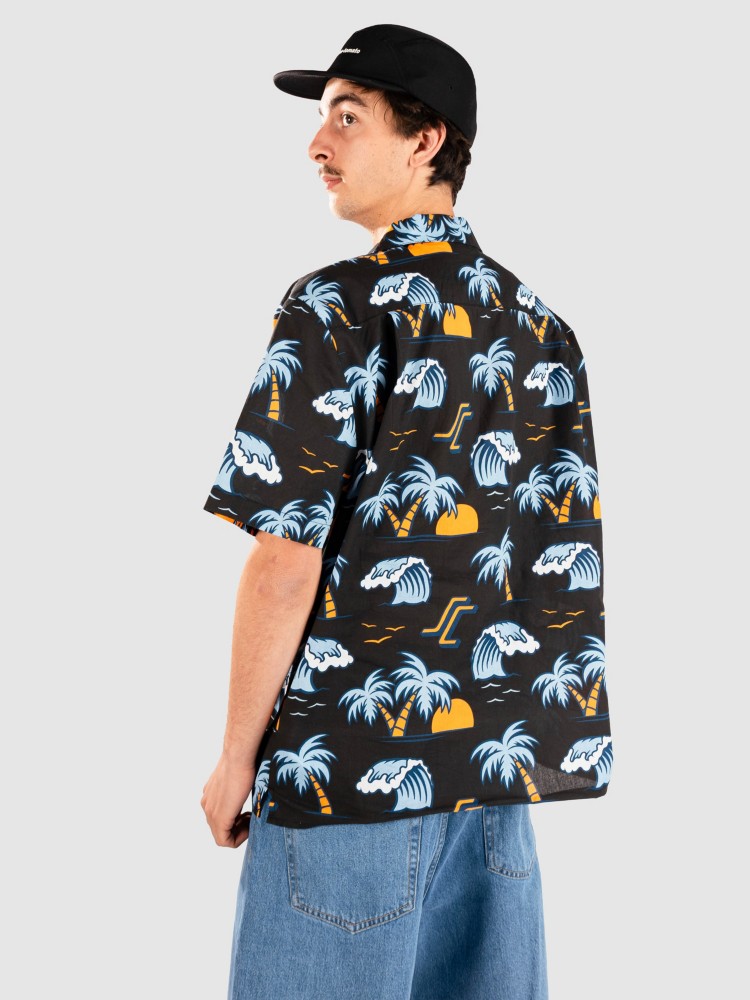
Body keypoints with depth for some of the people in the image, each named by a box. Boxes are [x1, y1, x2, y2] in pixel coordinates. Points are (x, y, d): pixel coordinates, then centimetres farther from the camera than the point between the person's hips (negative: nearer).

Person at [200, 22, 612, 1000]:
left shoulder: (337, 308, -11)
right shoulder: (542, 324, 8)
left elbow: (288, 560, -15)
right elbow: (563, 548, 11)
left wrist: (236, 756, -5)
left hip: (351, 759, -6)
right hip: (499, 756, 7)